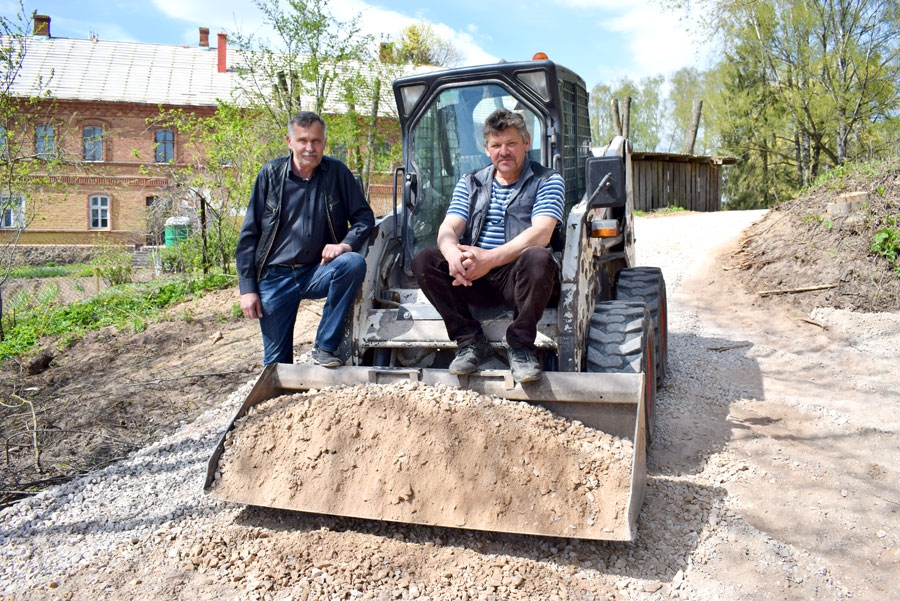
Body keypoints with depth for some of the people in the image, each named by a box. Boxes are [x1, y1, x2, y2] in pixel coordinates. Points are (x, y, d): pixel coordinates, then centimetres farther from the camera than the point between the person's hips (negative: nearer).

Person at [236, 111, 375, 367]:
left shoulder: (337, 173, -1)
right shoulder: (271, 174, -1)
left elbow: (364, 216, 3)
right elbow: (249, 235, 1)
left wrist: (347, 243, -20)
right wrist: (247, 288, -5)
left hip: (318, 273, 0)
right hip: (275, 278, 0)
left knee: (354, 263, -31)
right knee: (276, 362, -2)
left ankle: (325, 347, -20)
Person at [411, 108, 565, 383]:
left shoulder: (547, 181, 3)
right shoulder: (469, 183, 14)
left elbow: (540, 234, -14)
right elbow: (448, 229, 0)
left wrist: (490, 258, -29)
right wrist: (453, 254, -26)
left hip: (517, 278, -3)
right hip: (474, 280, 4)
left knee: (538, 258, -36)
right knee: (423, 260, -19)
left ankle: (520, 345, -16)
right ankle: (470, 341, -13)